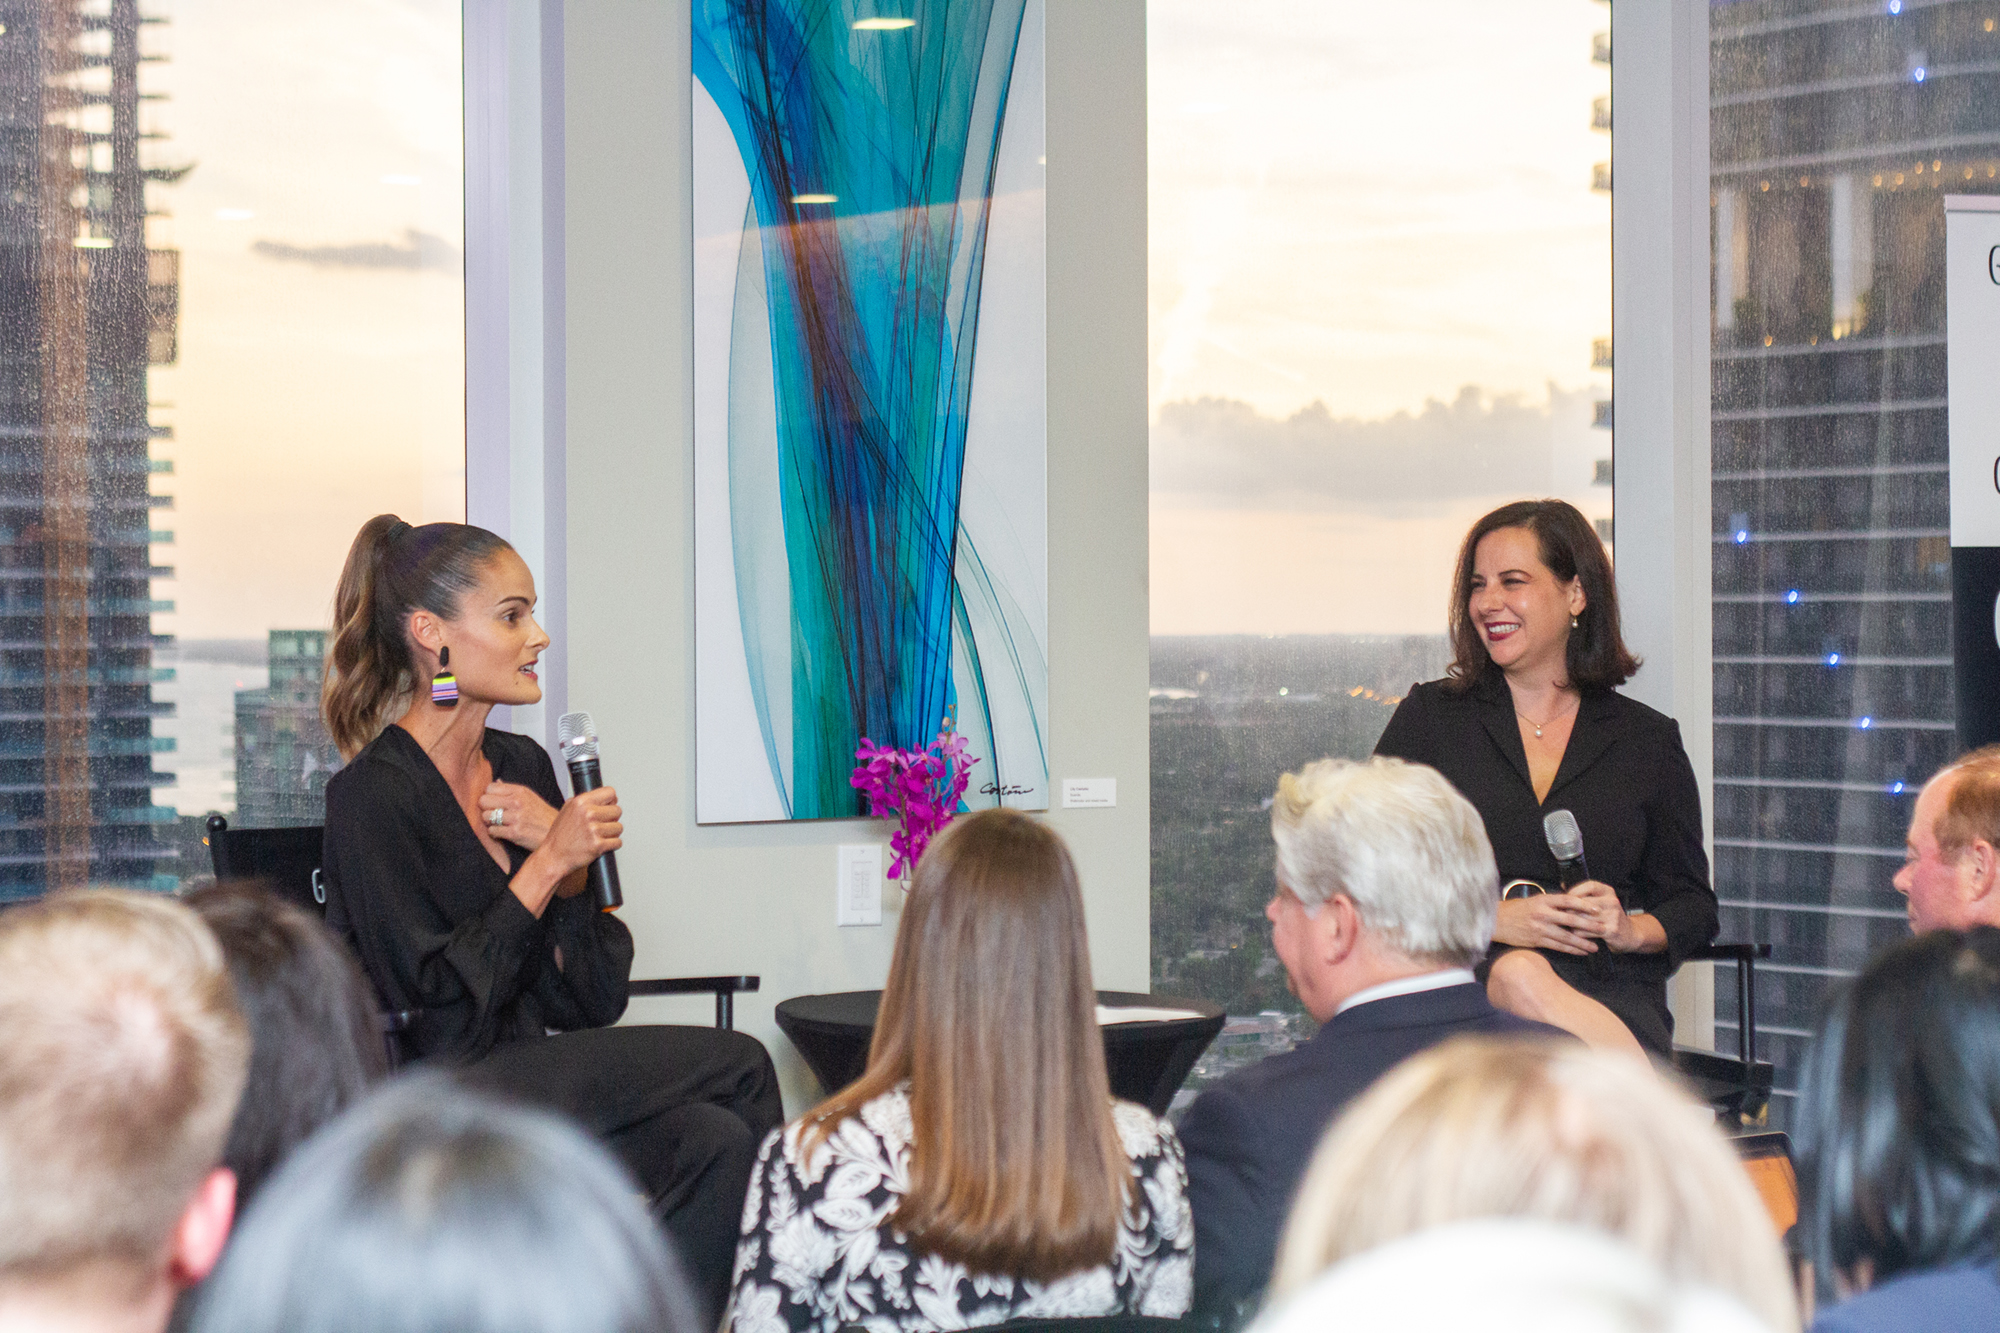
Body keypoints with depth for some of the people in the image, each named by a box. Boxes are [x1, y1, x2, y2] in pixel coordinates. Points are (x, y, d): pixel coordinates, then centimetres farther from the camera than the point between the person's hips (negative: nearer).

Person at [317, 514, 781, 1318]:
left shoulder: (523, 767, 11)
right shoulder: (373, 795, -10)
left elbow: (592, 1003, 9)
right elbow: (437, 1010, -17)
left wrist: (570, 867, -7)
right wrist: (546, 865, -16)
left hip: (540, 1081, 7)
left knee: (716, 1140, -21)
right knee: (737, 1066, -16)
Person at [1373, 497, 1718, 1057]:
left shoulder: (1647, 739, 16)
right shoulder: (1430, 715, 13)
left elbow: (1694, 905, 19)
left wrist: (1631, 930, -5)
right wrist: (1491, 920, -9)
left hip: (1606, 991, 0)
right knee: (1521, 979, -39)